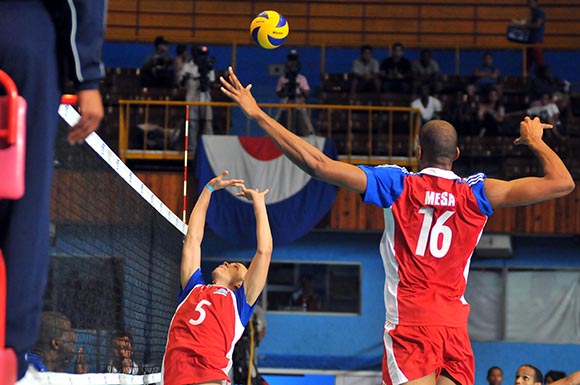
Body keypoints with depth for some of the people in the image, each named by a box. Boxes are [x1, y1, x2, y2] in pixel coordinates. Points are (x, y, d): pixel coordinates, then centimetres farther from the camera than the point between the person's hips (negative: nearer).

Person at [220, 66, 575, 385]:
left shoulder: (396, 184, 2)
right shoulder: (476, 193, 5)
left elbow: (317, 164, -2)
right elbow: (562, 183, 5)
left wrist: (259, 115, 5)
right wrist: (535, 141, 25)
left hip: (409, 323, -2)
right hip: (455, 323, 2)